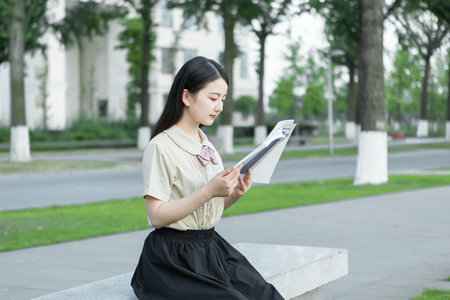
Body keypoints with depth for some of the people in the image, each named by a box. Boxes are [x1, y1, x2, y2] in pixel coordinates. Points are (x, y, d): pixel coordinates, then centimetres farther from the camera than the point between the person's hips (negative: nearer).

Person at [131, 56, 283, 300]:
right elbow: (157, 216, -16)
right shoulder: (161, 147, -10)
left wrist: (234, 194, -1)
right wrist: (209, 191, -22)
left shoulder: (206, 145, 16)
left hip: (211, 247, 7)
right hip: (174, 257, -7)